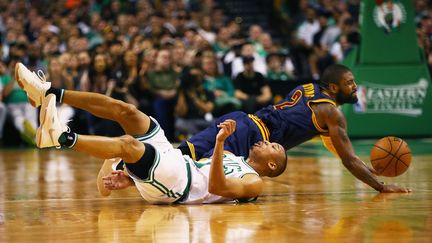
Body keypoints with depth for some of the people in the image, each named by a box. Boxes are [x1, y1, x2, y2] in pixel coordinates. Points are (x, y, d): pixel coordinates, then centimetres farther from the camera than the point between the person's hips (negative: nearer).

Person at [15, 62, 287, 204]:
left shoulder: (254, 182, 4)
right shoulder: (231, 158, 32)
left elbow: (216, 187, -17)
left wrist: (219, 144, -28)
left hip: (176, 183, -8)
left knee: (128, 144, -33)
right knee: (125, 110, -5)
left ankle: (64, 138, -46)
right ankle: (50, 92, -10)